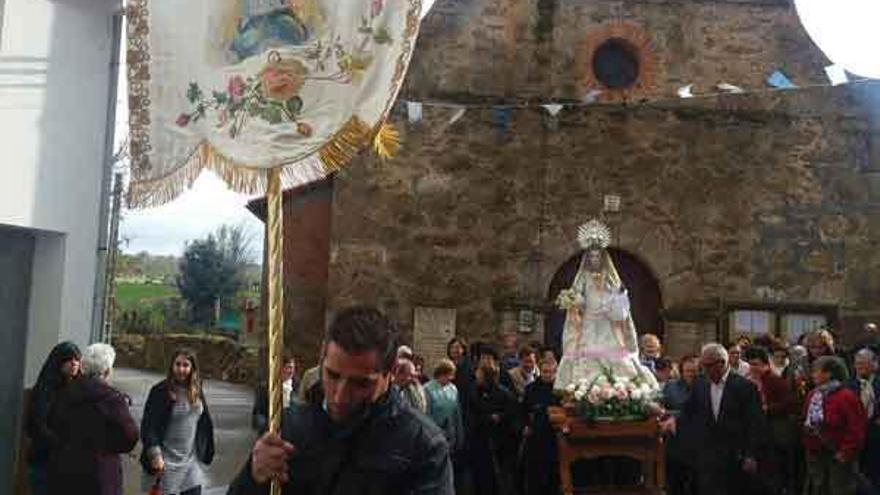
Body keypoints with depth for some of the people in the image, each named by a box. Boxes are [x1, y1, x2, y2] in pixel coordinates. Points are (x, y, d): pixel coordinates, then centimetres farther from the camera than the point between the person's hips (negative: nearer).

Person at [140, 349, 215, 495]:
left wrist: (205, 451, 14)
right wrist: (155, 454, -23)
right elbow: (148, 426, -14)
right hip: (167, 461, -5)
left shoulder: (197, 391, 5)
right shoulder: (159, 392, -12)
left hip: (191, 461, 5)